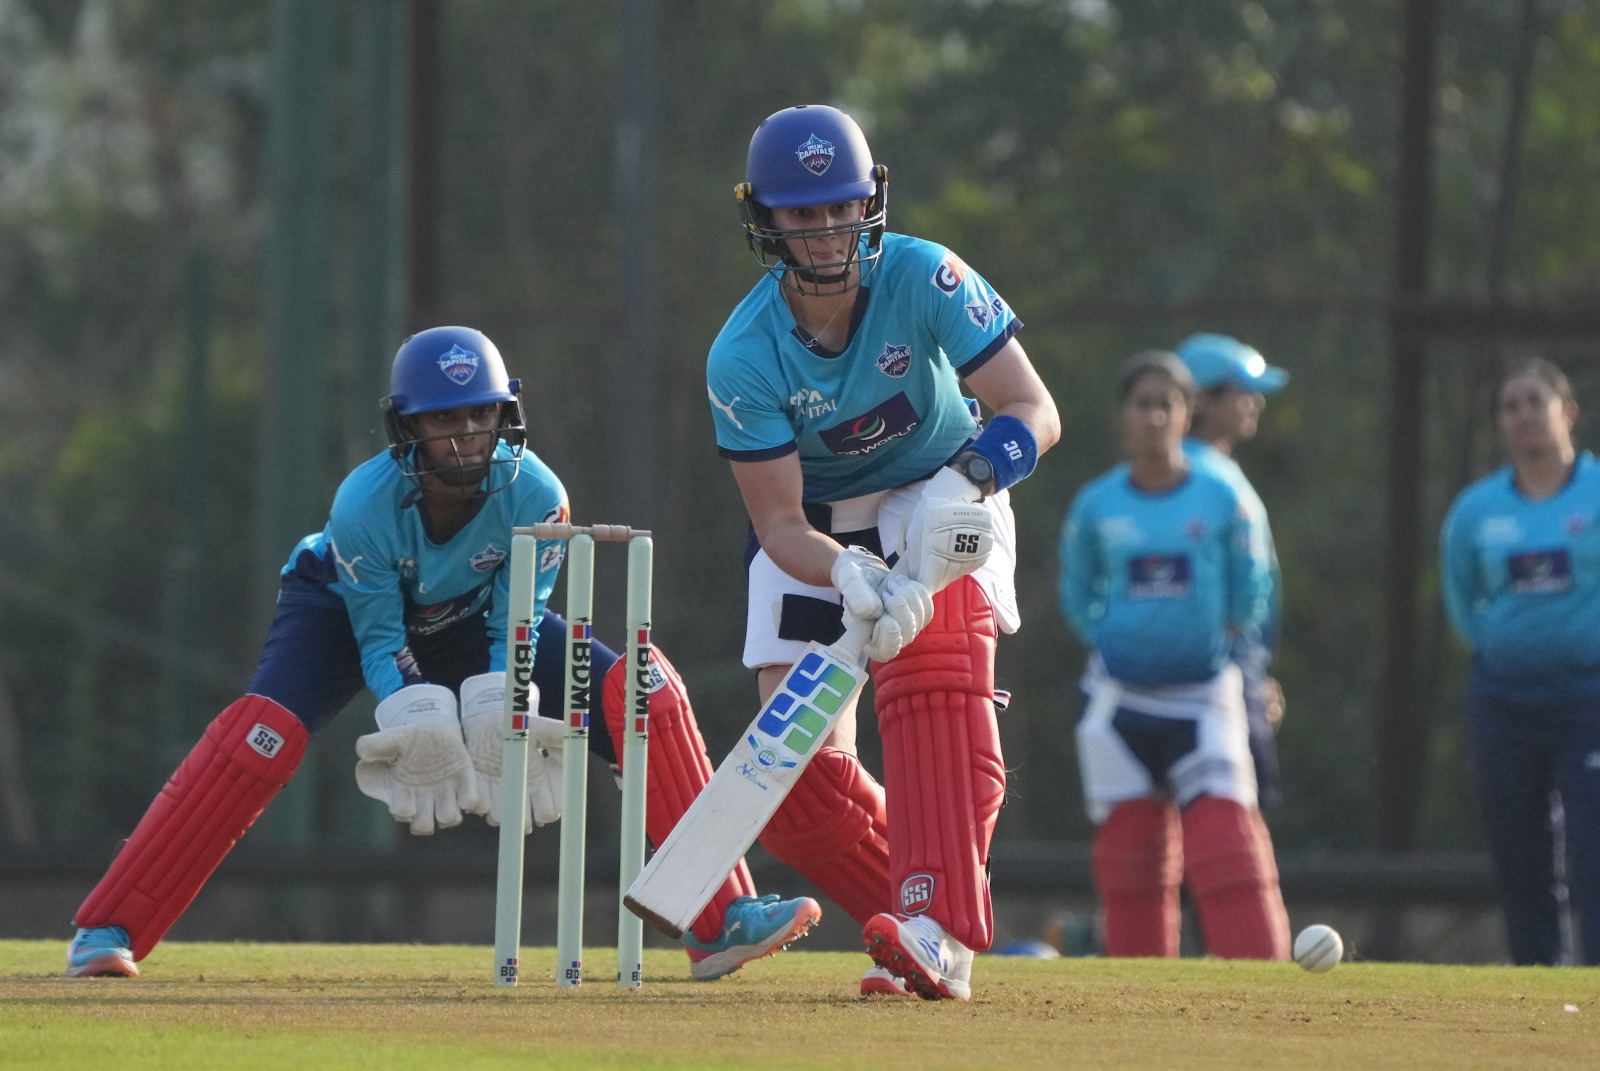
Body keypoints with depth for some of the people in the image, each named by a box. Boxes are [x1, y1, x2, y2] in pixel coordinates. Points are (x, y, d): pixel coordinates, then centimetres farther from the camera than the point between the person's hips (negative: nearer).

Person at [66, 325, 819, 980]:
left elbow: (513, 630, -20)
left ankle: (720, 919, -12)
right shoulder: (364, 505, -35)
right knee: (264, 733, -31)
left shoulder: (536, 497, -29)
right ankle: (106, 933, -25)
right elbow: (379, 640, -25)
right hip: (345, 605, -3)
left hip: (467, 620, 3)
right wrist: (417, 725, -41)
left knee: (644, 692, -15)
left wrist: (499, 728, -35)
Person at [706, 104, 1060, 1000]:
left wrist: (970, 475, -45)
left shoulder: (925, 280, -23)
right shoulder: (744, 357, -21)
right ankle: (923, 925, 13)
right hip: (816, 534, 2)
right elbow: (779, 526, -23)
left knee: (932, 664, -32)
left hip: (939, 499, -2)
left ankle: (940, 933, -38)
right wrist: (853, 579, -44)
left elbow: (1036, 411, -24)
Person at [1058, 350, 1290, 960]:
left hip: (1204, 700, -1)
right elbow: (1077, 600, 13)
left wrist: (1204, 644, 3)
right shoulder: (1096, 507, 3)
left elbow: (1248, 604, 8)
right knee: (1129, 856, 2)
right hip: (1120, 703, 2)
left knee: (1229, 852, -11)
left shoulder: (1221, 502, 0)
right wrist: (1121, 645, 3)